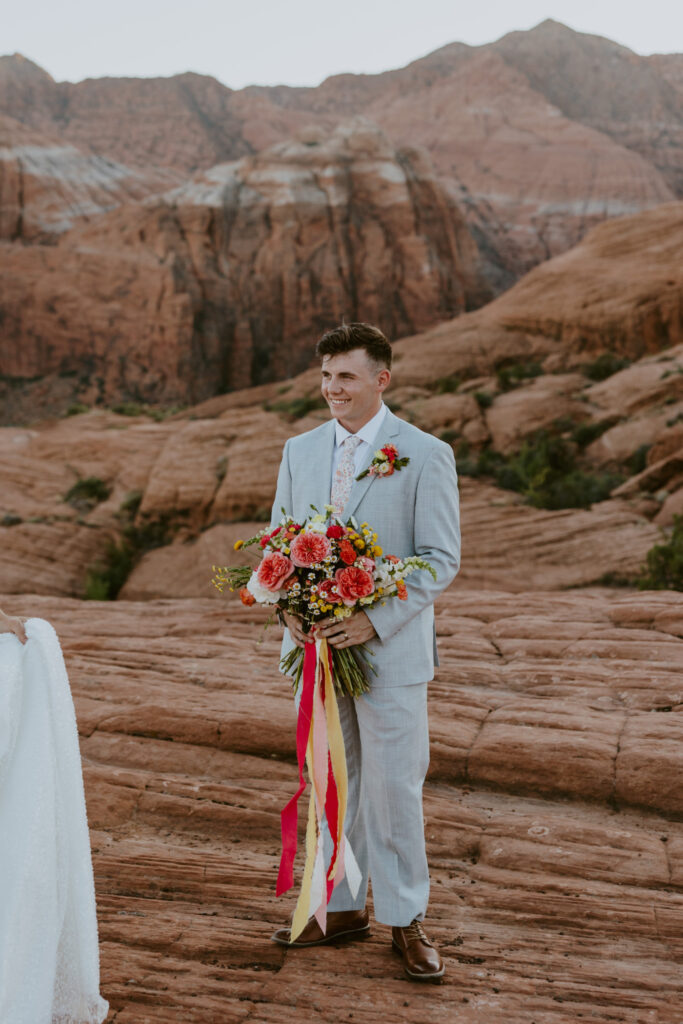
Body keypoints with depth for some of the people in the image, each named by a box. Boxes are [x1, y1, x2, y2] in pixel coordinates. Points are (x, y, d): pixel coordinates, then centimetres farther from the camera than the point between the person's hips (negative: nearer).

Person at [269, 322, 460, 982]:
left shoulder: (426, 455, -7)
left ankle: (405, 921, 19)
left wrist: (374, 621, -19)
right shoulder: (300, 451, 8)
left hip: (390, 650, -4)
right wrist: (289, 607, -8)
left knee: (394, 786, 3)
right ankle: (342, 909, 28)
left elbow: (441, 558, -9)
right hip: (315, 647, 4)